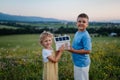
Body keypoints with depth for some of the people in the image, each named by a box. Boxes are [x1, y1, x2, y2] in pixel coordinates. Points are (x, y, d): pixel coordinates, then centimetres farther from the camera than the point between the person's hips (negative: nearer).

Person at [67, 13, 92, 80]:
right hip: (77, 62, 9)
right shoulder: (77, 33, 4)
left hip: (82, 63, -9)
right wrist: (71, 47, 0)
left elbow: (87, 51, -27)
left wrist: (73, 51, -24)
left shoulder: (85, 36, -24)